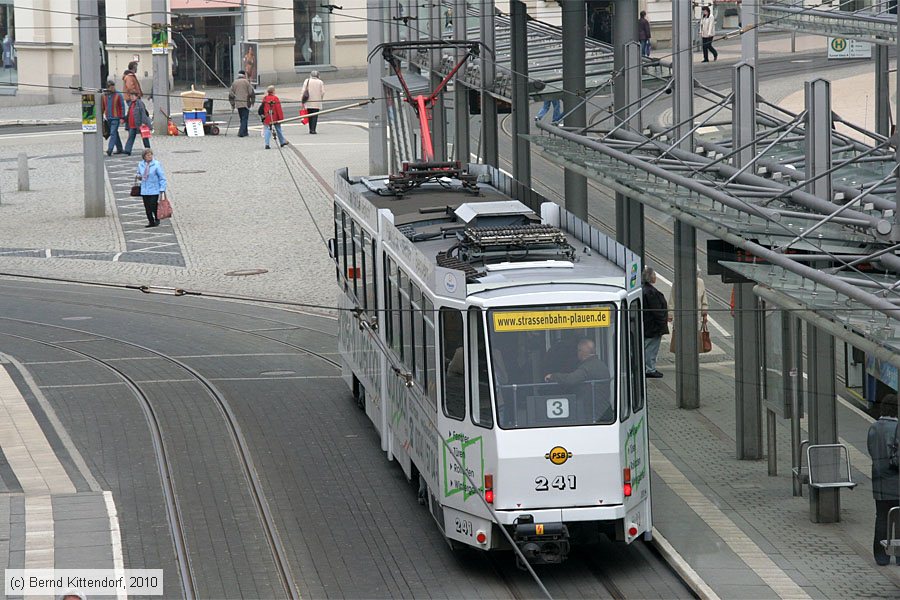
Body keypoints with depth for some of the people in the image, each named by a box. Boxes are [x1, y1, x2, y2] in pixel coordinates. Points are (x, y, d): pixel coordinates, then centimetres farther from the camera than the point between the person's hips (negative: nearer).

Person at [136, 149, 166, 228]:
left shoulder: (156, 164, -8)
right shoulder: (140, 165, 5)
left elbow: (162, 177, -6)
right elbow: (139, 173, 24)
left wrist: (162, 188, -12)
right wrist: (139, 176, -1)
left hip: (154, 191, -4)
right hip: (144, 191, 4)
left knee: (153, 206, -8)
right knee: (147, 208, 4)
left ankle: (157, 219, 18)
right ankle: (151, 222, 16)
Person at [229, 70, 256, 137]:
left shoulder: (234, 83, 9)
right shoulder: (246, 82, -5)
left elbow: (231, 94, 9)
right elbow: (251, 92, -7)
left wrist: (232, 103, 16)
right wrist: (252, 101, 6)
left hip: (238, 104, 5)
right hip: (245, 103, -5)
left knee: (242, 118, 16)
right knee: (244, 118, -4)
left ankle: (244, 132, 20)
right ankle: (241, 132, -14)